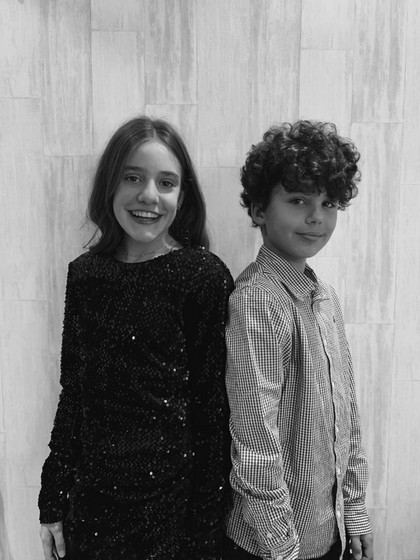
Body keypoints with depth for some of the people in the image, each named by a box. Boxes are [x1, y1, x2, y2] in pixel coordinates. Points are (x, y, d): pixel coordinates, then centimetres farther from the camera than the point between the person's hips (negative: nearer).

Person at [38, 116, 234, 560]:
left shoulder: (205, 276, -14)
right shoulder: (84, 274, -1)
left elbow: (215, 408, -12)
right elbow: (72, 393, 4)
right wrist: (53, 502, 7)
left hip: (173, 501, -4)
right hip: (91, 499, 4)